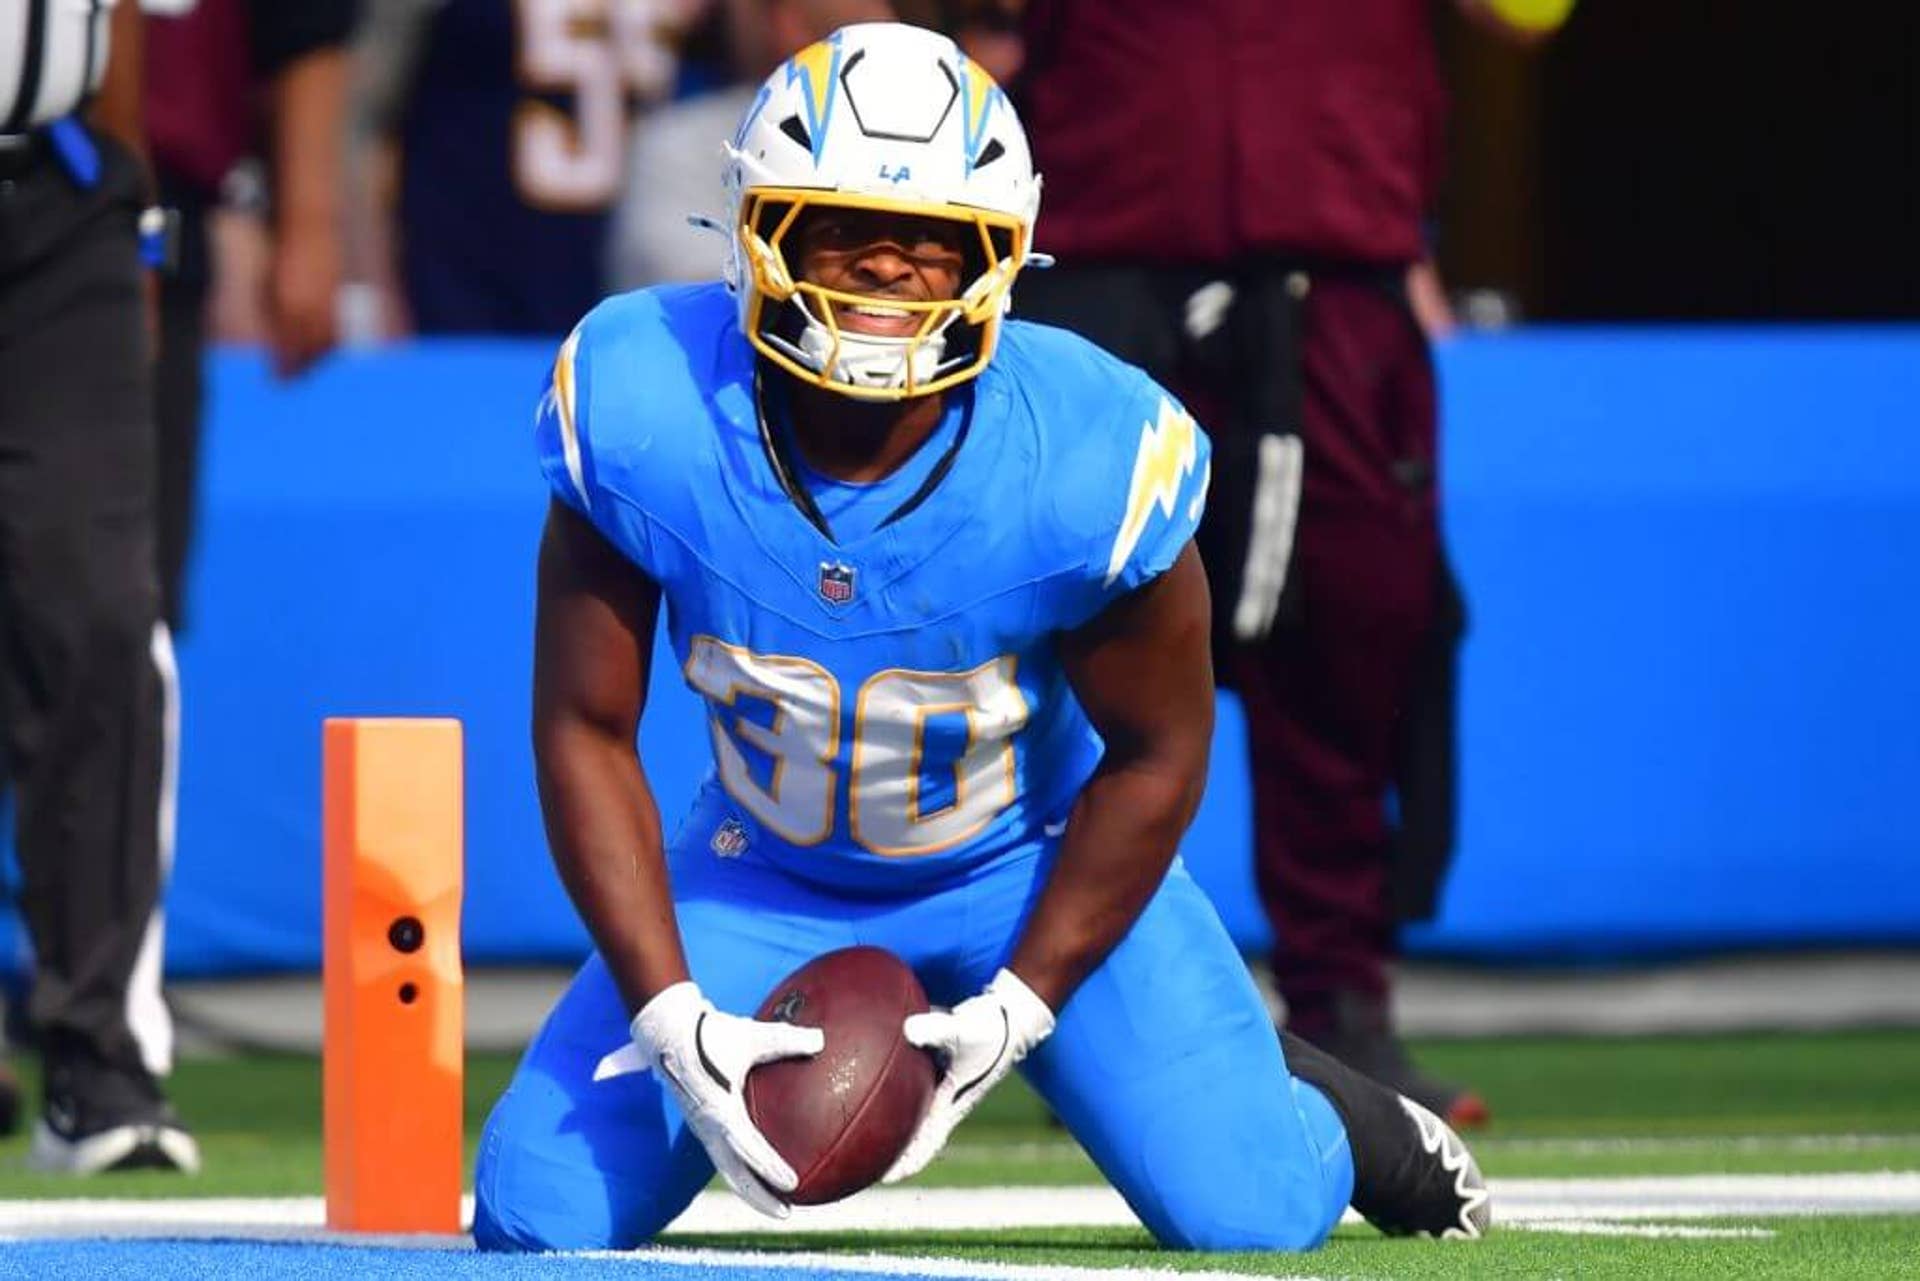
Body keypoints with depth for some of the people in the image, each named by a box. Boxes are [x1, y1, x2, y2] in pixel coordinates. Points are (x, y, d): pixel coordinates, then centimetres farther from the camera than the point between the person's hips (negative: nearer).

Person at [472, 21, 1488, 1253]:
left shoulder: (1089, 455, -30)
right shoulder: (644, 412, -28)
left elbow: (1155, 753, -14)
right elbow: (587, 731, -16)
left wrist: (1015, 1010, -18)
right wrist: (672, 1018, -24)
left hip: (1036, 863, -1)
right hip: (767, 870, 1)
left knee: (1254, 1211, -16)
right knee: (539, 1211, -13)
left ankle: (1356, 1118, 24)